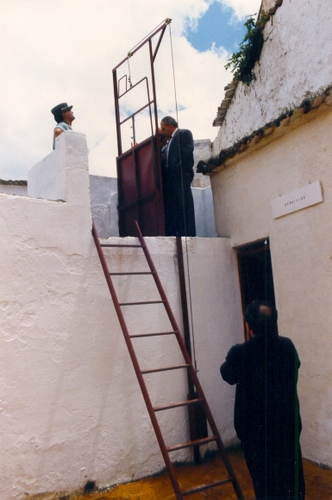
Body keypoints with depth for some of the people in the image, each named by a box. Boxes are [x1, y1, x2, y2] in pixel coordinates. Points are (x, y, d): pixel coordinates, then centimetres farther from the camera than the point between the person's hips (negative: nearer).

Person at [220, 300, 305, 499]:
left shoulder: (240, 353, -20)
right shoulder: (287, 346, -10)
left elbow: (228, 375, 1)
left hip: (255, 426, -3)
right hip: (287, 423, 3)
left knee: (265, 480, 13)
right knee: (291, 475, 20)